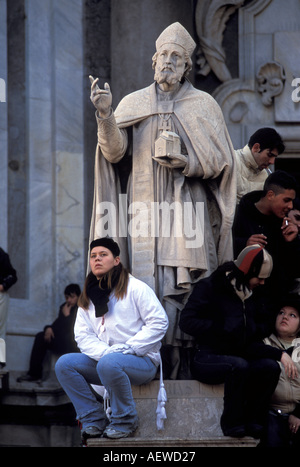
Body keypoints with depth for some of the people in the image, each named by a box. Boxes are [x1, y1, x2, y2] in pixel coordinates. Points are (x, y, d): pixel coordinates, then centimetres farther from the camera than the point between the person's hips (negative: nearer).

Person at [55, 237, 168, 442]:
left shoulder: (135, 288, -2)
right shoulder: (88, 298, 15)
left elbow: (159, 322, -10)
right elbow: (83, 335, 5)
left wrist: (127, 348, -17)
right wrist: (105, 352, -17)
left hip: (142, 361, -6)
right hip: (102, 359, 6)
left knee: (109, 363, -37)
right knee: (64, 363, -15)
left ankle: (125, 421, -16)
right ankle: (94, 421, -10)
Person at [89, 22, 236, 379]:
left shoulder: (203, 105, 10)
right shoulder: (134, 103, 13)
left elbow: (221, 160, 6)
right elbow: (115, 153, 0)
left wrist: (186, 162, -12)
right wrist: (105, 116, -17)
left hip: (186, 211, -1)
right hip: (143, 211, 1)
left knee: (183, 290, -10)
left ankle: (183, 366, -8)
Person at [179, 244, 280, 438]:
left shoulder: (254, 296, 17)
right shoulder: (209, 287, -3)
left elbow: (266, 326, 17)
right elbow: (187, 322, -12)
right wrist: (219, 328, -19)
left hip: (239, 358, 6)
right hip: (207, 360, -6)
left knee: (270, 366, -24)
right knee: (239, 365, -37)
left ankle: (253, 423, -21)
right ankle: (232, 423, -24)